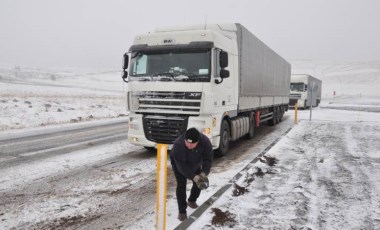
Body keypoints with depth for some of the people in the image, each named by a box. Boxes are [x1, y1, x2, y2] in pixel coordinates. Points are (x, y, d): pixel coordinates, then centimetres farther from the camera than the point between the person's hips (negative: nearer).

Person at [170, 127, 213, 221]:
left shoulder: (205, 142, -34)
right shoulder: (178, 144, -43)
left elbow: (208, 159, -28)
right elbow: (181, 166, -39)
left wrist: (204, 174, -44)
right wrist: (194, 177, -47)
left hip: (195, 164, 4)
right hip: (178, 163, -3)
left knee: (199, 183, 7)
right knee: (181, 185, -13)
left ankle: (191, 201, 34)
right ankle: (182, 211, 1)